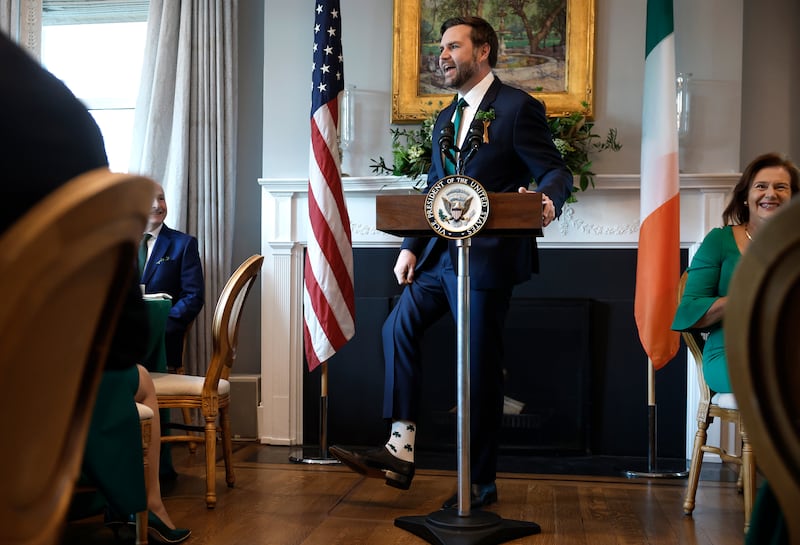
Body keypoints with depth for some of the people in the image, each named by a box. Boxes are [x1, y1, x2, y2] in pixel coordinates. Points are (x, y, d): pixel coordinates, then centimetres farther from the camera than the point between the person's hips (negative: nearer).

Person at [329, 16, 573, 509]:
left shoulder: (518, 107, -6)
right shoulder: (446, 118, 18)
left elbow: (556, 173, -9)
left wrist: (546, 201, -32)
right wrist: (411, 248, 10)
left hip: (488, 258, -8)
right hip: (441, 255, 8)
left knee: (480, 368, -1)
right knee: (399, 328, 3)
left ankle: (481, 484, 14)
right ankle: (401, 451, 9)